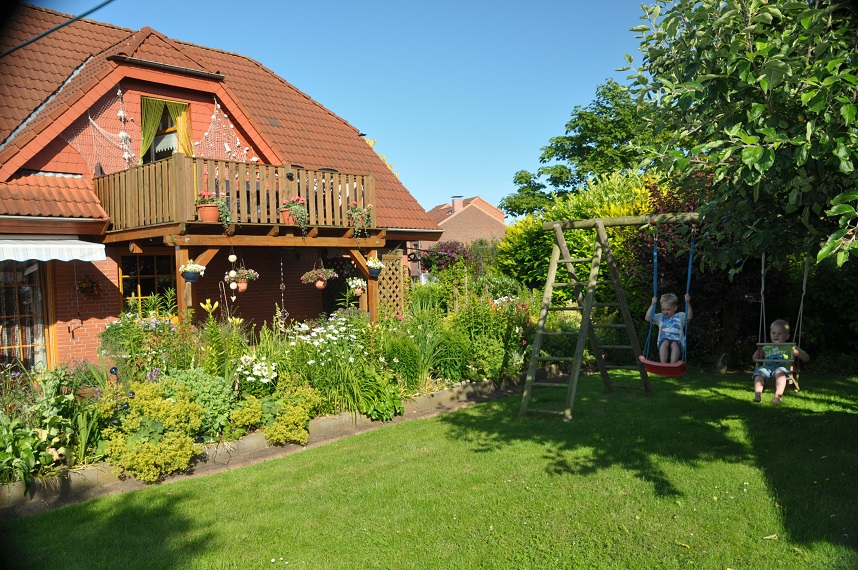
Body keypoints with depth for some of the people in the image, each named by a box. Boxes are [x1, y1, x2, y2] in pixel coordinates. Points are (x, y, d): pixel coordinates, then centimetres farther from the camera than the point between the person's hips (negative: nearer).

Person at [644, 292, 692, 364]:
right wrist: (652, 304, 5)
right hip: (662, 343, 1)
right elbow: (647, 318, 10)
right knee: (665, 342, -35)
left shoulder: (680, 316, 18)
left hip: (677, 342, -1)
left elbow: (689, 317, -1)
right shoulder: (660, 317, 22)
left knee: (674, 344, -36)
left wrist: (687, 303, -6)